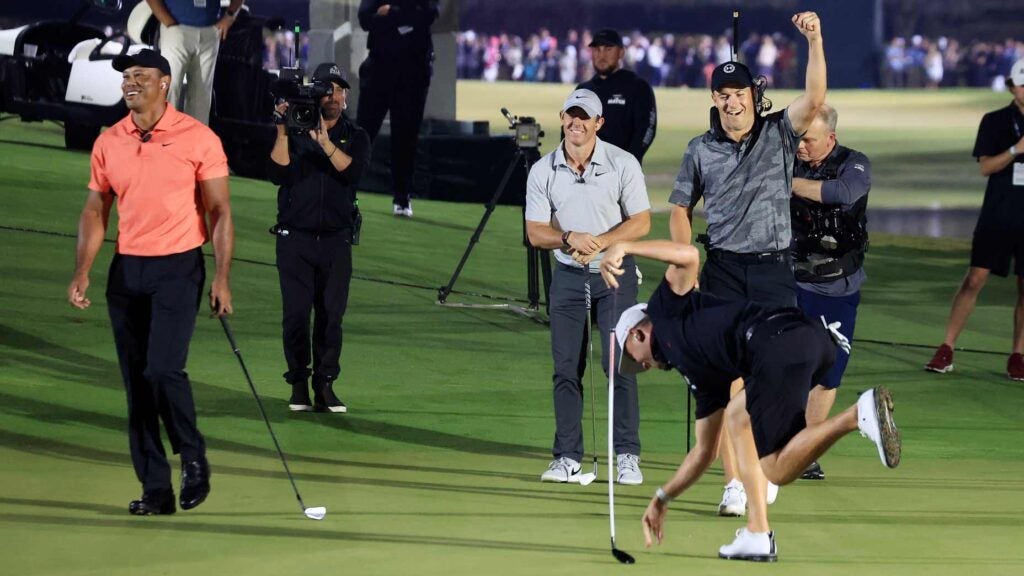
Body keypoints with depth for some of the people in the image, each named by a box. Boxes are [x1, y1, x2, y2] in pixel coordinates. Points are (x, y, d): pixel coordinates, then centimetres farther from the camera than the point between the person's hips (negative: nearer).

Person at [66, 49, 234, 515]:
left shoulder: (197, 139, -5)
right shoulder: (108, 143, 7)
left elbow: (219, 211, -3)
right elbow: (95, 211, 12)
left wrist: (222, 278, -10)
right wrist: (82, 272, 1)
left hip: (178, 267, -5)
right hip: (126, 269, 5)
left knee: (163, 369, -18)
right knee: (136, 382, 3)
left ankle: (193, 456, 7)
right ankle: (155, 489, 8)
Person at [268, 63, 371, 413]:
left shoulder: (354, 137, 8)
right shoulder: (295, 132, 4)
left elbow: (352, 170, -11)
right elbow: (278, 173, -9)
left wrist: (324, 141, -22)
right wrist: (282, 132, -17)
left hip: (336, 240, 1)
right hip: (295, 237, -1)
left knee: (331, 315, -3)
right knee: (296, 313, -6)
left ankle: (325, 385, 1)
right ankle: (298, 383, 4)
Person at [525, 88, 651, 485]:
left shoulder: (623, 164, -6)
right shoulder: (543, 171, 0)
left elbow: (641, 223, -6)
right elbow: (535, 232, 0)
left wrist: (598, 242, -19)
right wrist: (569, 238, -20)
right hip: (567, 274, 2)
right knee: (566, 367, 1)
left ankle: (627, 456, -5)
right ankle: (567, 458, 6)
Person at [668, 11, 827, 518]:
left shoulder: (779, 135, 3)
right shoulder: (701, 150, 6)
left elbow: (814, 99, -13)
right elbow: (680, 211, 12)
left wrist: (814, 40, -25)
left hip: (773, 269, 0)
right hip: (723, 271, 0)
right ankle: (734, 484, -4)